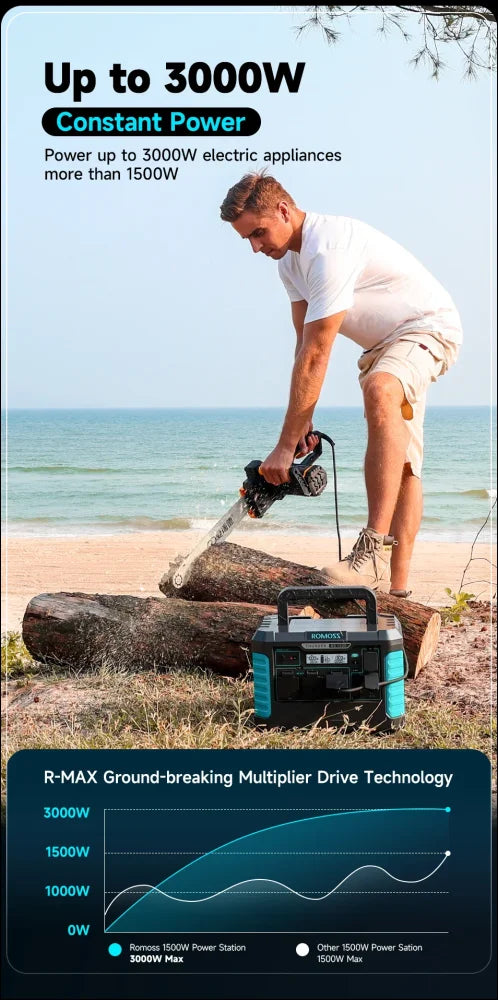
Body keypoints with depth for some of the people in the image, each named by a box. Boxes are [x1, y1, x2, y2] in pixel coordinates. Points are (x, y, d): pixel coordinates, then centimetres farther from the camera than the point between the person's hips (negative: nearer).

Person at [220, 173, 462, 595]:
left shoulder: (329, 249, -29)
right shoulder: (289, 258, 2)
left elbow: (315, 357, -30)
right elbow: (305, 347, 5)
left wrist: (285, 447, -26)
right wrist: (305, 424, -2)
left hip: (429, 327, -11)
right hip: (383, 344, 11)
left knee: (381, 393, -39)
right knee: (399, 465, 5)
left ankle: (375, 552, -47)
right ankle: (397, 588, 4)